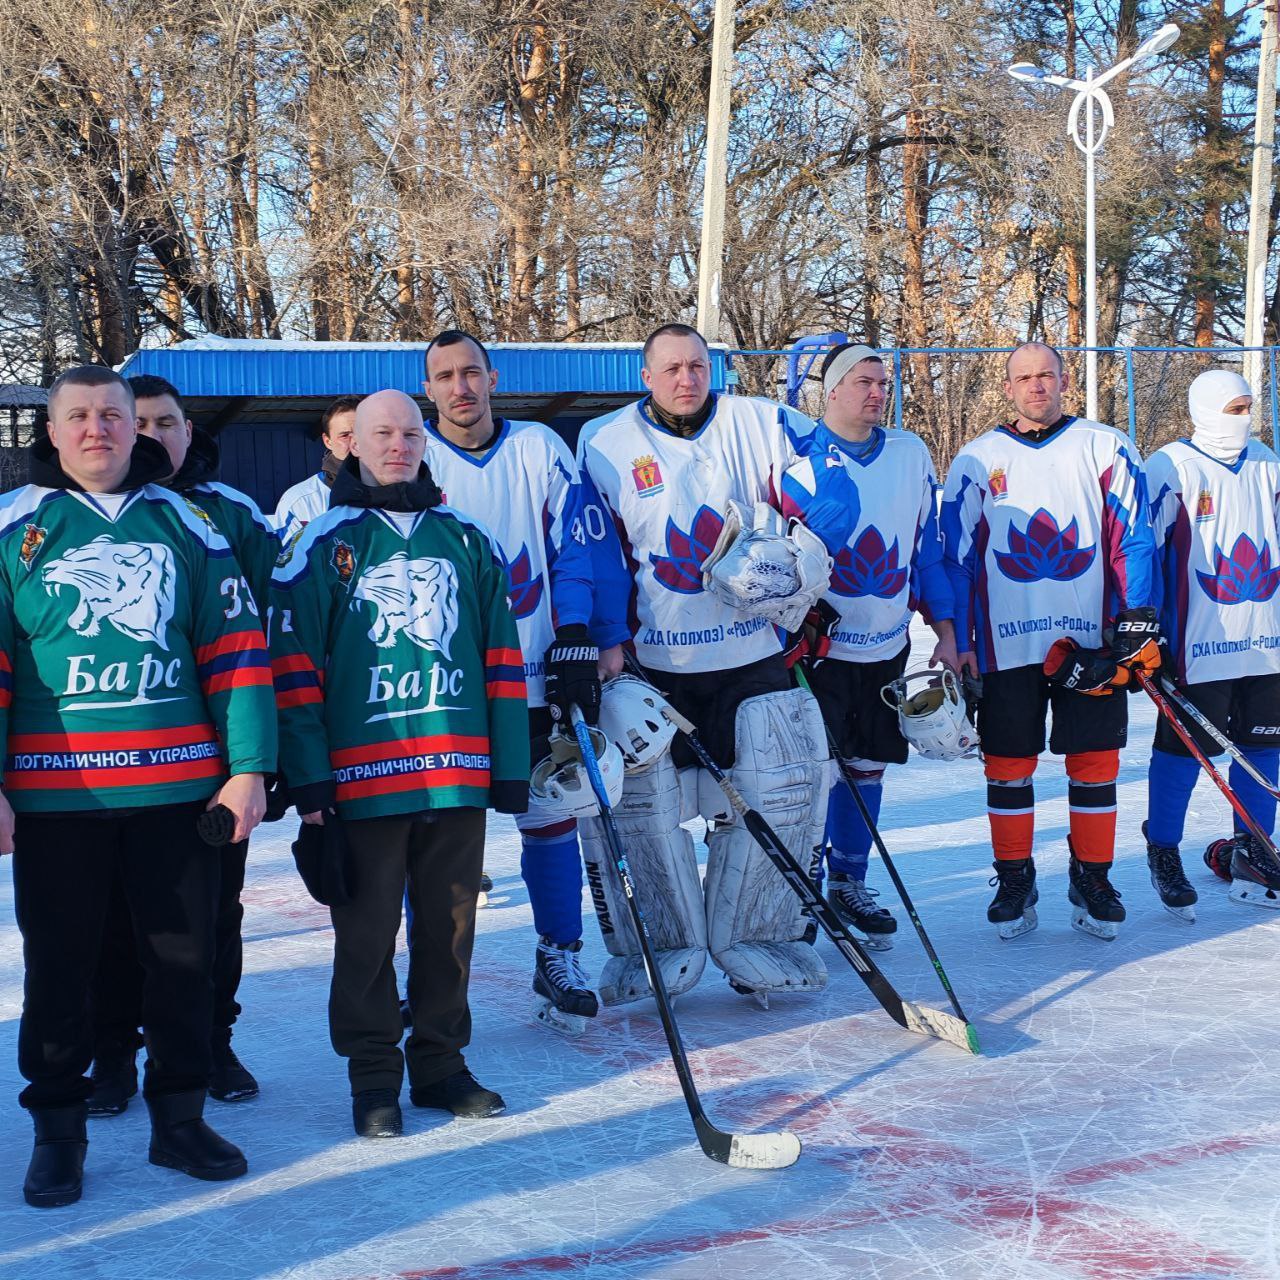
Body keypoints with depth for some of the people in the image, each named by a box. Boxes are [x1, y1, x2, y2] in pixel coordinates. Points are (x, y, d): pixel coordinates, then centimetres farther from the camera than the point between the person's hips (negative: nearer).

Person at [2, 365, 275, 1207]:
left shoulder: (188, 527, 7)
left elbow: (237, 651, 5)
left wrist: (247, 767, -1)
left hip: (182, 788, 2)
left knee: (186, 957, 8)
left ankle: (179, 1117, 24)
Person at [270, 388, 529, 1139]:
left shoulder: (468, 542, 11)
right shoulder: (325, 546, 2)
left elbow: (503, 657, 13)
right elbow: (295, 665, -2)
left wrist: (511, 766, 8)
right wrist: (307, 776, -8)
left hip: (459, 769, 3)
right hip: (363, 776, -3)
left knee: (450, 923, 9)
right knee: (368, 931, 3)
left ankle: (440, 1063, 22)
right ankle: (374, 1077, 14)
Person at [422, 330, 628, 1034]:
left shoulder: (540, 449, 3)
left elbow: (574, 545, 4)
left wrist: (579, 637, -5)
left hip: (533, 671, 1)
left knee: (548, 815, 5)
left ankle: (559, 958, 20)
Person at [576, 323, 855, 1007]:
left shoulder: (760, 425, 2)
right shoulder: (604, 444, -1)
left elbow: (832, 493, 3)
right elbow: (596, 554, -3)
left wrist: (804, 556, -13)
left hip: (752, 657, 1)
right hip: (649, 664, -1)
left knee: (778, 793, -1)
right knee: (640, 801, -6)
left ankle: (747, 939, 17)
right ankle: (667, 944, 13)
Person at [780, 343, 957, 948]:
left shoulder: (911, 454, 7)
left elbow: (928, 547, 13)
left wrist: (945, 632, 11)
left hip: (889, 646, 5)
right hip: (817, 644, -5)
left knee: (867, 766, 11)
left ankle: (849, 885, 25)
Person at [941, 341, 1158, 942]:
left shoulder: (1106, 448, 6)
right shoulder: (976, 461, 8)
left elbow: (1132, 534, 3)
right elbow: (957, 555, 8)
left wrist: (1138, 620, -6)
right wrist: (959, 642, 2)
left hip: (1092, 639, 0)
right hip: (1007, 641, 1)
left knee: (1095, 763, 2)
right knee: (1008, 766, 3)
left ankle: (1093, 881, 15)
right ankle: (1014, 884, 15)